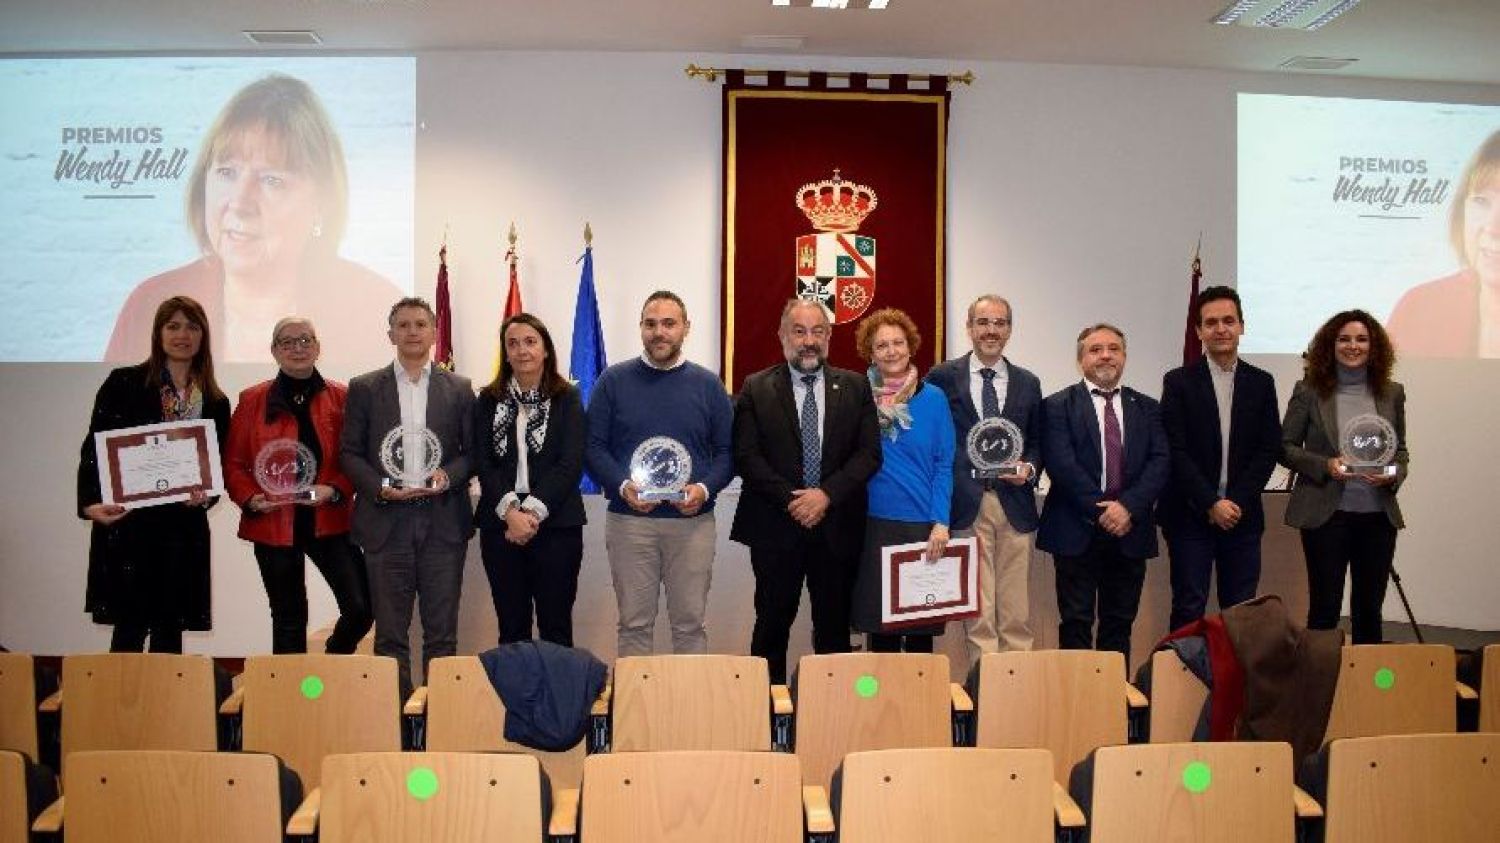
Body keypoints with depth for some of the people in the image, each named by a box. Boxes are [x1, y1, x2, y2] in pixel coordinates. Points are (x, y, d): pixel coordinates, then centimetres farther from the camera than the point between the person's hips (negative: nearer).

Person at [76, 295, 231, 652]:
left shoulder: (216, 402, 10)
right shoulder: (124, 383, 1)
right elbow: (94, 447, -2)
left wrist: (206, 495, -9)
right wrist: (91, 503, -16)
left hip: (185, 525, 3)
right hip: (127, 521, -3)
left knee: (170, 628, 6)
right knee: (130, 627, -1)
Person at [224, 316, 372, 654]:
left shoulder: (341, 398, 3)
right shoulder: (252, 400, 4)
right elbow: (233, 463, 5)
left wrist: (334, 490, -16)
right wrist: (250, 499, -12)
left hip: (330, 521, 0)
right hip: (273, 524, 0)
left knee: (361, 607, -7)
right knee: (288, 618, 11)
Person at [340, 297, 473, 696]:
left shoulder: (459, 389, 9)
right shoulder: (364, 388, 8)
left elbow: (473, 450, 9)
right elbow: (349, 452, 6)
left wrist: (449, 475, -10)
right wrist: (380, 487, -10)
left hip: (443, 519, 0)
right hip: (386, 521, 0)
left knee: (442, 630, 5)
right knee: (390, 631, 4)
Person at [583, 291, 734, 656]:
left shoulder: (708, 385, 7)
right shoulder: (614, 380, 4)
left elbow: (727, 451, 7)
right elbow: (593, 446, 2)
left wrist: (705, 489, -12)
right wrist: (623, 486, -15)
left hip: (693, 520, 1)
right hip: (629, 520, 0)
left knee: (690, 623, 6)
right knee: (633, 624, 6)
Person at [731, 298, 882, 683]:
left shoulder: (855, 387, 7)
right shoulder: (756, 389, 2)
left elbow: (869, 453, 0)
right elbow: (746, 456, -5)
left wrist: (827, 494, -13)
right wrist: (791, 500, -14)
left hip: (837, 528, 1)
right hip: (776, 526, -1)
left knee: (834, 628, 8)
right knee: (772, 623, 6)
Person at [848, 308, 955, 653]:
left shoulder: (933, 398, 1)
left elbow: (944, 465, 0)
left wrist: (941, 523, -9)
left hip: (923, 525, -1)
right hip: (876, 524, 1)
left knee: (922, 623, 5)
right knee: (879, 621, 5)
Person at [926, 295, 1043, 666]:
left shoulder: (1028, 383, 13)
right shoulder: (942, 377, 3)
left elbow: (1037, 443, 18)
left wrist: (1030, 469, -3)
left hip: (1015, 505, 3)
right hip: (966, 506, -3)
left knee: (1017, 614, 6)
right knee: (977, 612, -1)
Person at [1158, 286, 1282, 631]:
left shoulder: (1261, 383, 8)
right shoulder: (1179, 382, -1)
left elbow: (1269, 450, 4)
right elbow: (1176, 451, -6)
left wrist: (1236, 502, -7)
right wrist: (1211, 504, -12)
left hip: (1242, 516, 3)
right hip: (1190, 516, -3)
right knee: (1189, 609, 0)